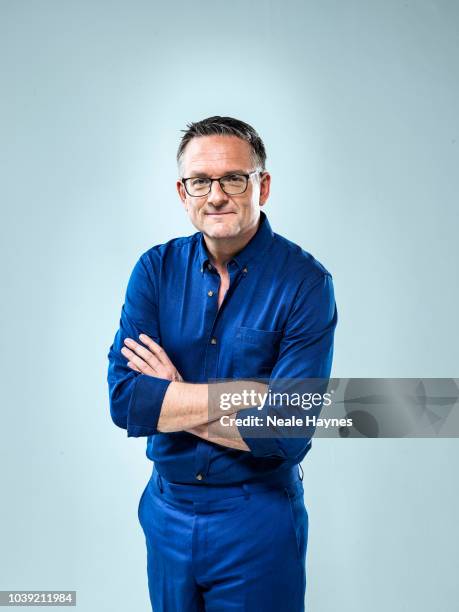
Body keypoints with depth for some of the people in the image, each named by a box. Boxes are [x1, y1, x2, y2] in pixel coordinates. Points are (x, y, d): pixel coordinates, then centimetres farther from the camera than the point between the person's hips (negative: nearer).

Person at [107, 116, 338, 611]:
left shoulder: (305, 281, -16)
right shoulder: (156, 269, -5)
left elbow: (287, 433, -22)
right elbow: (123, 400, -14)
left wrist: (169, 400, -17)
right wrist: (245, 390, -21)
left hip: (259, 519, -3)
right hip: (166, 510, 4)